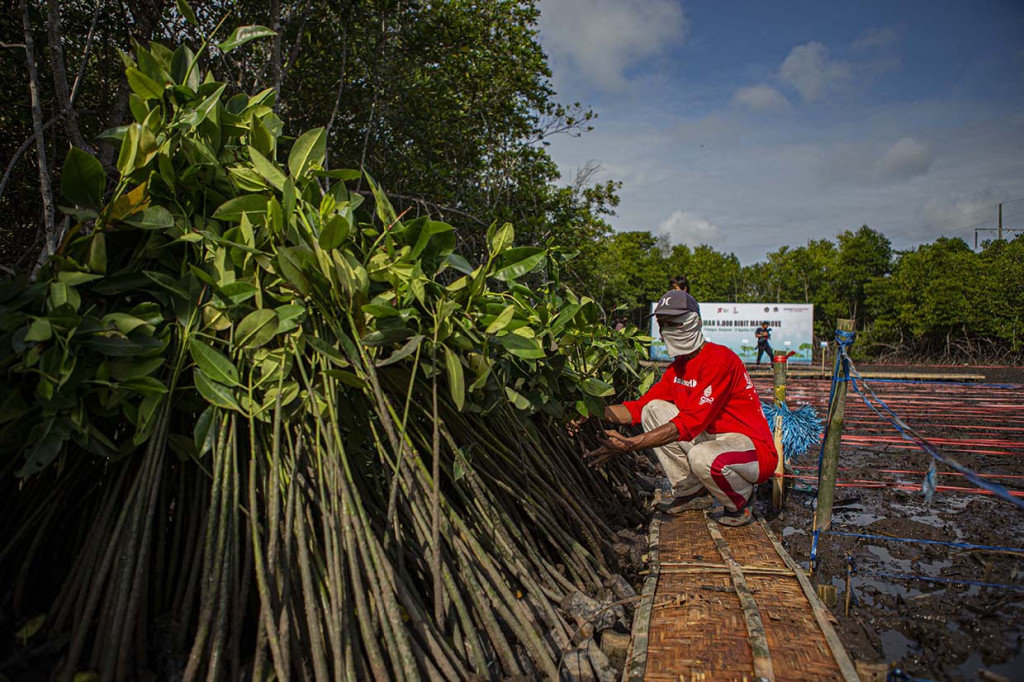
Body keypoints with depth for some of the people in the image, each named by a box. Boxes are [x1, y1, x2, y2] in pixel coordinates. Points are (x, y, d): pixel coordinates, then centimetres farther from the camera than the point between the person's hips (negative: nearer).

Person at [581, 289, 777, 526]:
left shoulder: (719, 359, -21)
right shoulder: (677, 368, 8)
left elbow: (689, 423, -29)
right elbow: (641, 407, 4)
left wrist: (630, 444, -34)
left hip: (755, 449, -8)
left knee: (703, 457, -39)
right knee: (654, 410, -3)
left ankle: (740, 502, -2)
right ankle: (691, 492, 6)